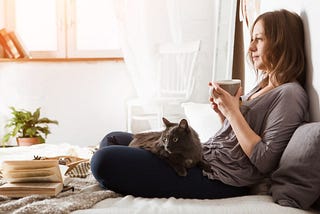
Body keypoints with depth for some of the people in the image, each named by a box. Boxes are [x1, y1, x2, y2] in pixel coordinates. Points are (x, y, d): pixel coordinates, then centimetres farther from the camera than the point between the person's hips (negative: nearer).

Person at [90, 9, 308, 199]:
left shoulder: (290, 94, -12)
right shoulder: (264, 87, 17)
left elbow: (264, 161, -18)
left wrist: (233, 112, -14)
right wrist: (223, 112, 2)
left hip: (219, 179, -10)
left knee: (104, 159, -17)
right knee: (113, 140, 10)